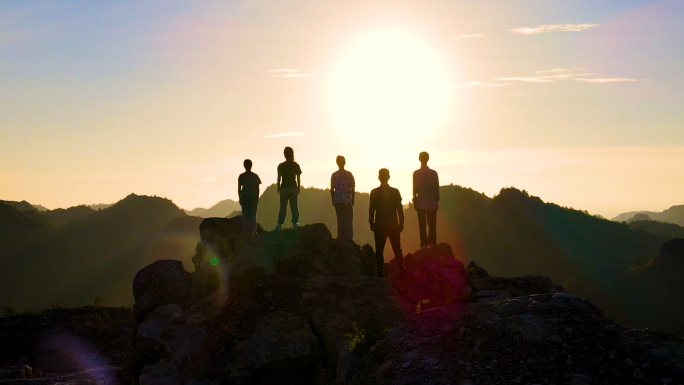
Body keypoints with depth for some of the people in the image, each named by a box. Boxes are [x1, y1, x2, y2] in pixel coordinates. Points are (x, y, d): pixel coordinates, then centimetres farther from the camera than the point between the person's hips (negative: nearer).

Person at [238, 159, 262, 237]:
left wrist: (240, 198, 8)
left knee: (245, 214, 4)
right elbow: (257, 188, 3)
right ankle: (253, 230, 5)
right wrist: (257, 198, 11)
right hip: (253, 196, 1)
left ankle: (246, 231, 2)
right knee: (253, 214, 7)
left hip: (244, 196, -1)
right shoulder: (255, 176, 1)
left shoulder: (241, 176, -2)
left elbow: (239, 188, -1)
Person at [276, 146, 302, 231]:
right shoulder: (296, 165, 0)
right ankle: (295, 223, 5)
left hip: (284, 188, -1)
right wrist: (298, 188, 12)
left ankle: (279, 225, 0)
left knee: (283, 207, 3)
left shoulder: (281, 166, -4)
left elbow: (279, 178, -2)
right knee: (294, 206, 6)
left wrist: (278, 188, 8)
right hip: (293, 188, 1)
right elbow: (298, 178, 2)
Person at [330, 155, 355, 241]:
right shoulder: (349, 174, -4)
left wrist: (333, 200, 11)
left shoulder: (334, 175, 0)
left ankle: (341, 237, 8)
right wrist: (352, 200, 6)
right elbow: (352, 188, -2)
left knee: (340, 219, 8)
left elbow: (332, 189, 1)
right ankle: (348, 237, 1)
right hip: (347, 200, -2)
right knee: (348, 219, 3)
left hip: (337, 201, 2)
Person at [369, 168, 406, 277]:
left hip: (379, 225, -1)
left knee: (379, 251, 6)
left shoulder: (374, 192, -6)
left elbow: (371, 209, -5)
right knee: (397, 250, 11)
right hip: (393, 225, 1)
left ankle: (380, 273, 4)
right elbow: (399, 209, -1)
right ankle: (402, 271, 8)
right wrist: (401, 223, 7)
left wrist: (371, 223, 5)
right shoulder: (395, 192, -3)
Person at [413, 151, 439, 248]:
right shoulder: (434, 173, -4)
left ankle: (424, 244, 1)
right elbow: (437, 189, 0)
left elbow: (415, 189, -5)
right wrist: (436, 201, 10)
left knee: (422, 226, 4)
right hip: (432, 203, 1)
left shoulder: (416, 173, -7)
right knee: (432, 226, 7)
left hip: (420, 204, -1)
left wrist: (415, 202, 5)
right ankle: (432, 244, 3)